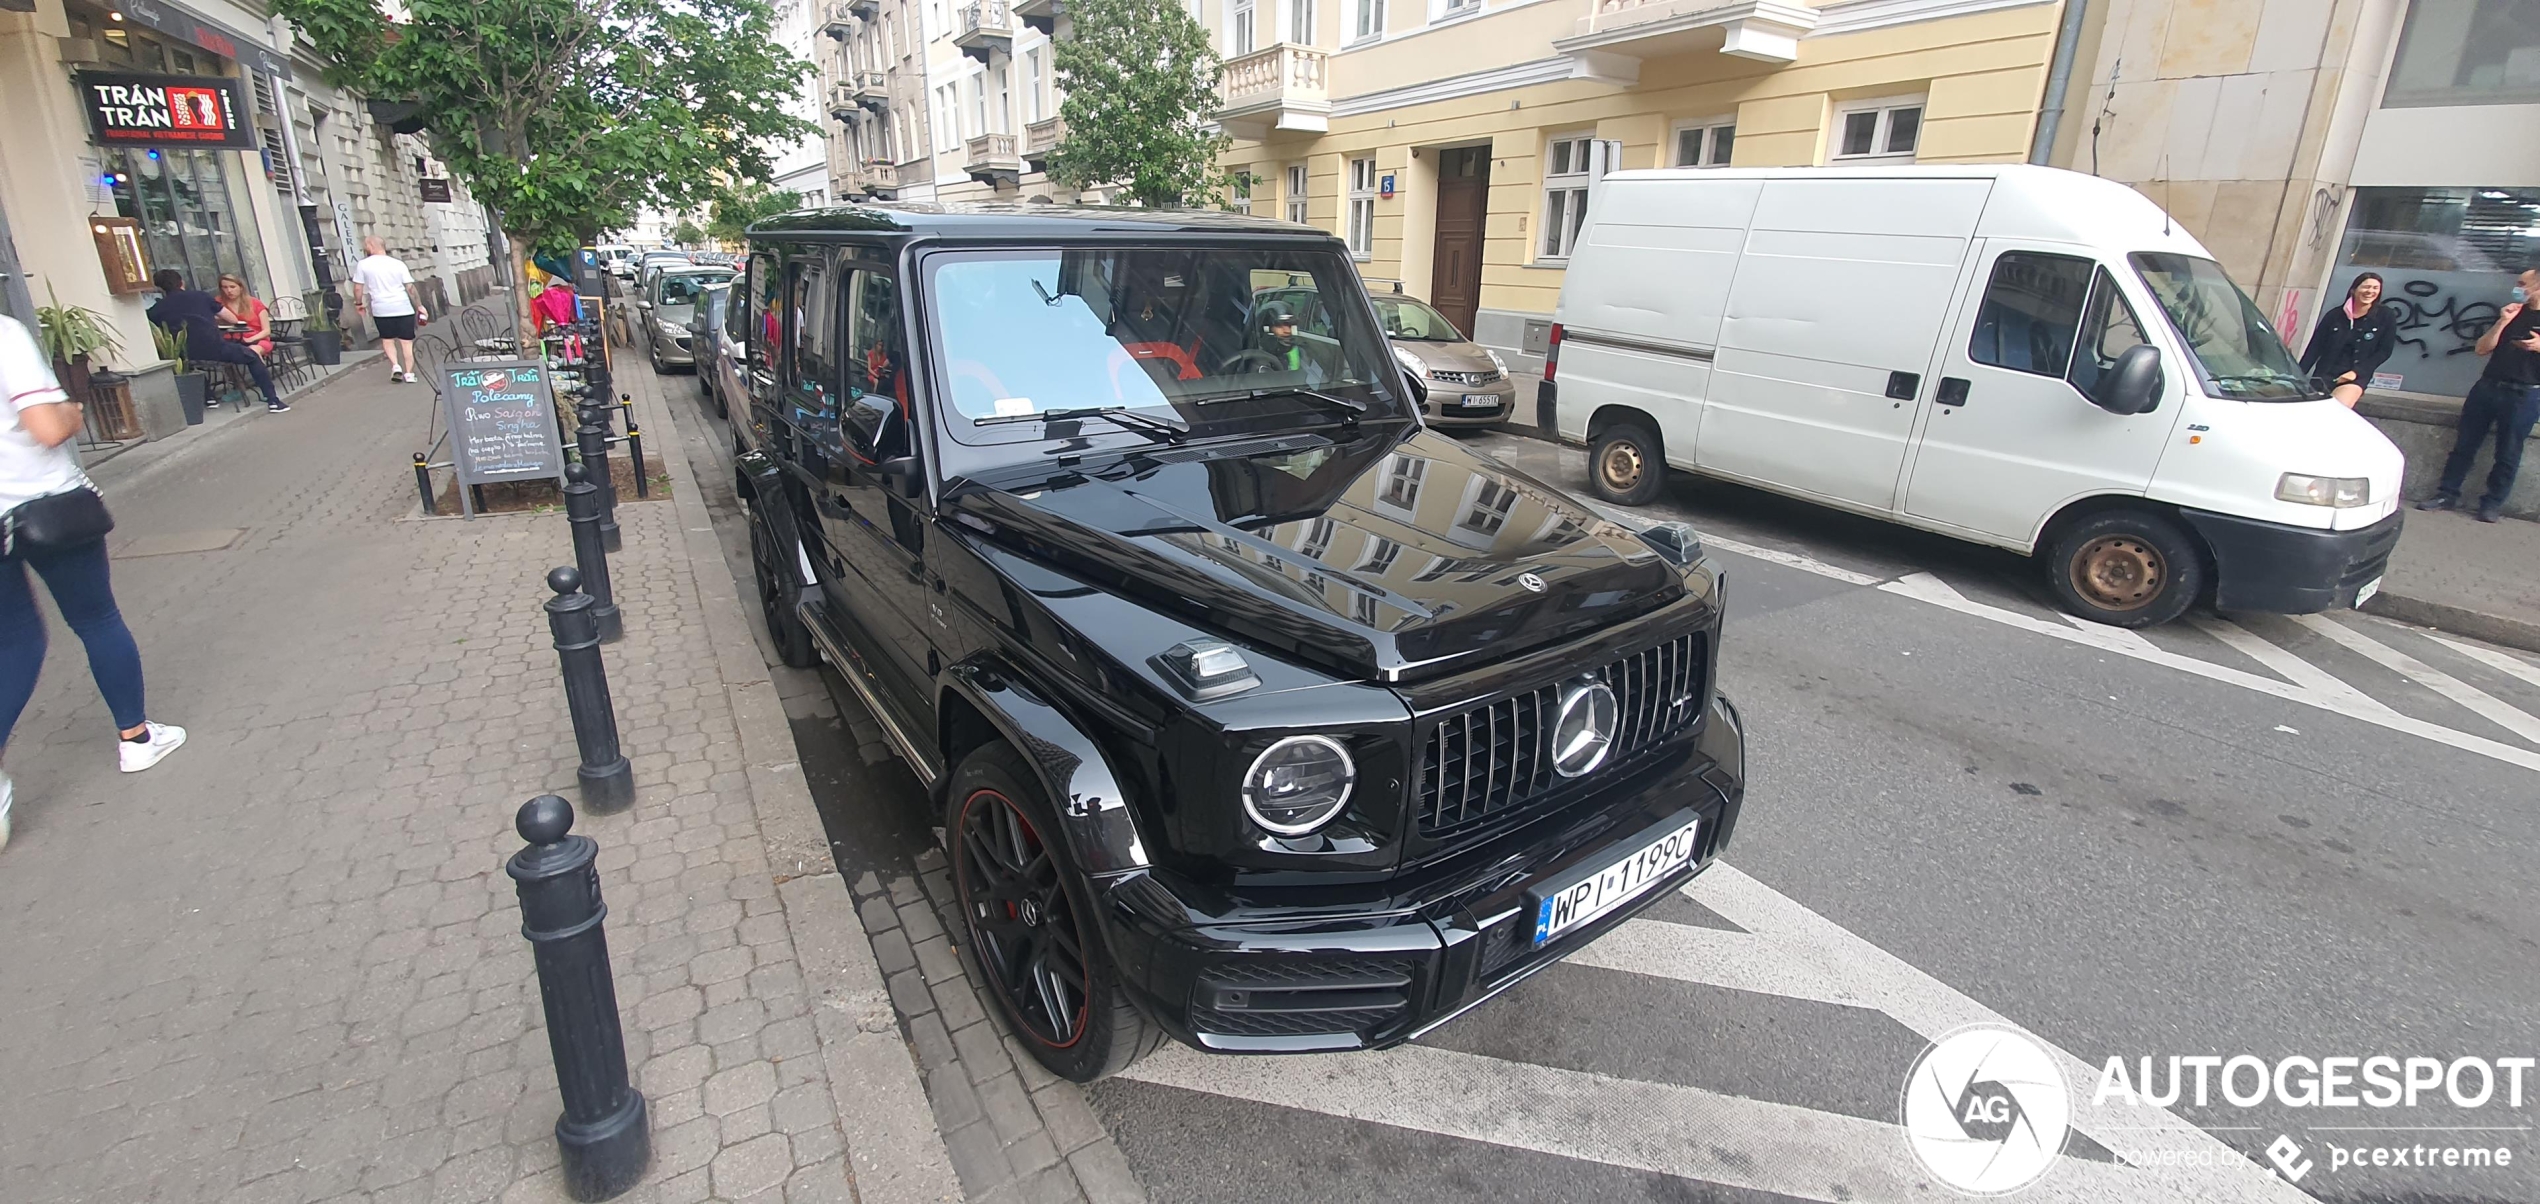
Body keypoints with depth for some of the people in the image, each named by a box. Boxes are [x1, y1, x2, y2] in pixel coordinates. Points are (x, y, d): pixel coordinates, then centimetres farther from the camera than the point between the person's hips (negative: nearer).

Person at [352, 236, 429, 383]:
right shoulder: (398, 264, 1)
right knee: (406, 340, 6)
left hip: (381, 310, 0)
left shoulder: (363, 265, -1)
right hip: (403, 308, 0)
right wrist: (419, 306, 8)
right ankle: (409, 373, 4)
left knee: (387, 339, 18)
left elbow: (358, 288, 1)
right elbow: (410, 288, -2)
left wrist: (358, 303, 18)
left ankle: (395, 365, 0)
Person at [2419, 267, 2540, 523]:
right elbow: (2482, 349, 8)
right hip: (2487, 387, 4)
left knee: (2508, 453, 1)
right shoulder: (2512, 313, 14)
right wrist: (2502, 323, -4)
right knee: (2464, 444, 3)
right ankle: (2447, 494, 8)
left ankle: (2493, 504, 6)